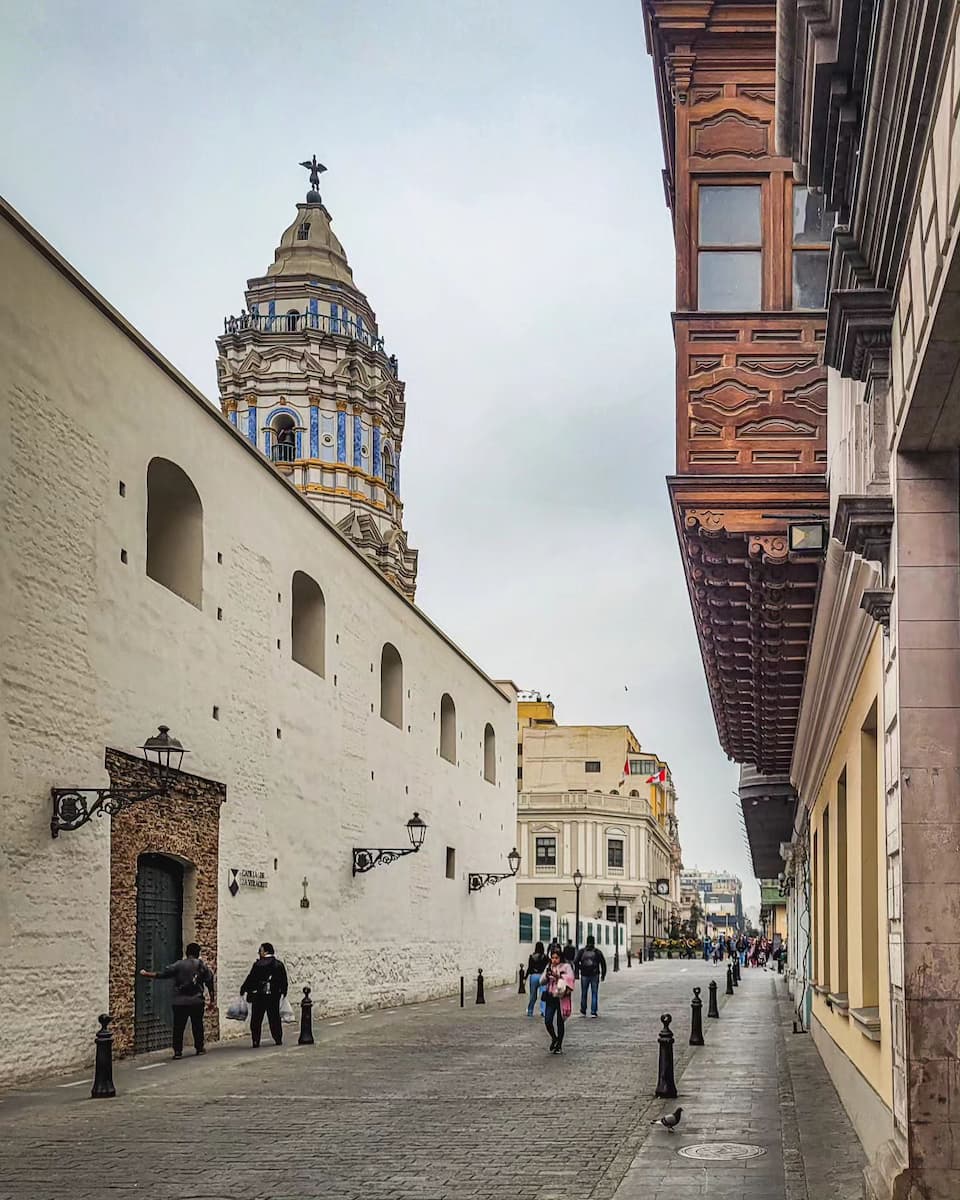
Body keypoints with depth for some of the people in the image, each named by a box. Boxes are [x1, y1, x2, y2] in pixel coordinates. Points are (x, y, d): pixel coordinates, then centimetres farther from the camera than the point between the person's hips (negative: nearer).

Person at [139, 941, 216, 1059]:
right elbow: (210, 984, 4)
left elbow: (161, 974, -5)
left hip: (180, 1002, -1)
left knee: (178, 1027, 3)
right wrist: (212, 1001, 12)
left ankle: (178, 1051, -1)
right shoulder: (202, 966, 4)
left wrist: (146, 974, 7)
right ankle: (199, 1048, 20)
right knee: (197, 1025, 15)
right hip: (197, 1002, 1)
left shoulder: (178, 965, -3)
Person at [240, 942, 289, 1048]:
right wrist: (283, 992, 20)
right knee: (274, 1017, 12)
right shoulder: (279, 964, 4)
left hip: (259, 996, -4)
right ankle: (278, 1039, 12)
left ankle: (256, 1041, -1)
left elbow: (250, 979, -9)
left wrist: (243, 990, 1)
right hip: (274, 996, 4)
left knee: (256, 1019, 3)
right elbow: (284, 981, 9)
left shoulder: (258, 964, -10)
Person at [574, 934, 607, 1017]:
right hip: (595, 976, -1)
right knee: (594, 994, 4)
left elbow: (576, 963, 0)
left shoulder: (581, 952, 0)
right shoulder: (598, 952, -1)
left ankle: (583, 1011, 16)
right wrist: (603, 975, 7)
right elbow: (603, 963, 0)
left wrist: (577, 973, 7)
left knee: (584, 994, 11)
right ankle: (593, 1012, 0)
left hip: (584, 976, 1)